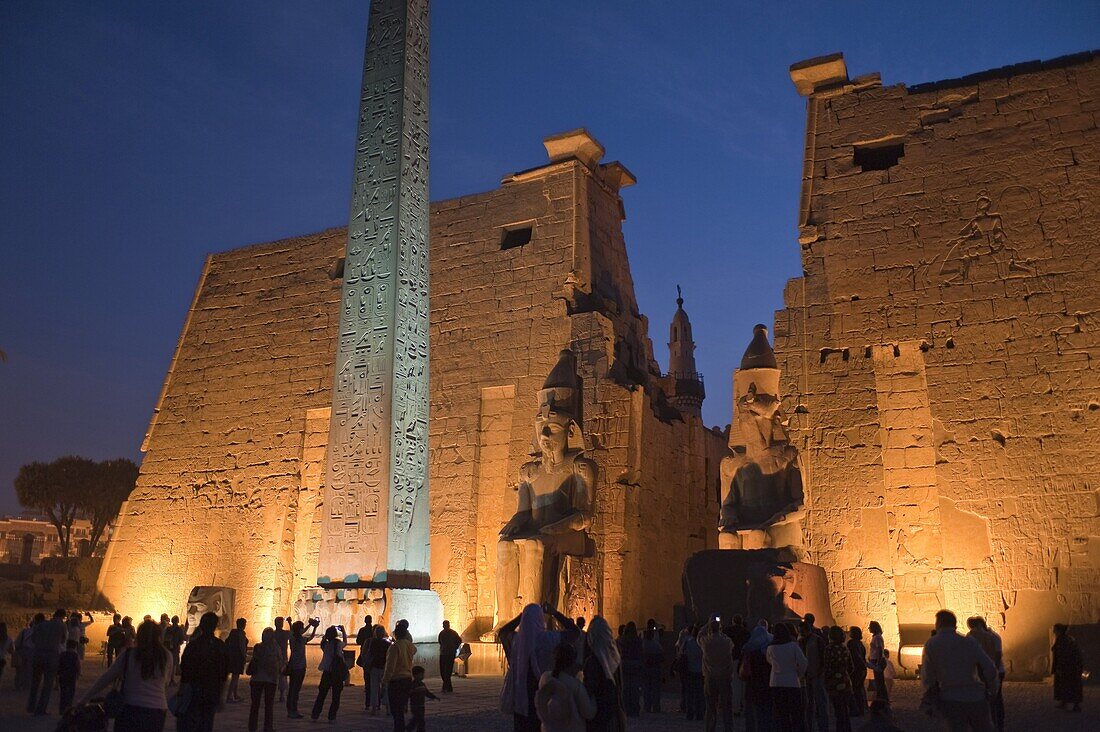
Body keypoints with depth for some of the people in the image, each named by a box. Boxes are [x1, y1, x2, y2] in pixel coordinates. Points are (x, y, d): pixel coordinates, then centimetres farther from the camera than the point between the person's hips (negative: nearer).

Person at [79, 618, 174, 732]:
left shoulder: (128, 654, 1)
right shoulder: (167, 656, 4)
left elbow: (105, 679, 5)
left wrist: (82, 701, 12)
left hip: (132, 710, -1)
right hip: (158, 711, 2)